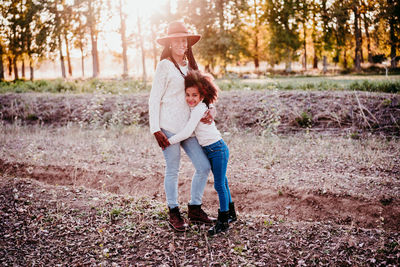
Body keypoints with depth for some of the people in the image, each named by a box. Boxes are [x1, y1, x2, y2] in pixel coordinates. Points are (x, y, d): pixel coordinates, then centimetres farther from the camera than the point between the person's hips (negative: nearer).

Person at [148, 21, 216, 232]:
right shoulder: (165, 65, -4)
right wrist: (155, 129, -13)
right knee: (172, 170, 3)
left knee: (204, 166, 5)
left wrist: (210, 110, -5)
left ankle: (195, 209, 22)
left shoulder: (190, 65, 15)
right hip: (169, 127, -6)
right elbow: (154, 99, -6)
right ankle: (173, 214, 20)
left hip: (187, 126, 7)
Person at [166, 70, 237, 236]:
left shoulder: (199, 109, -18)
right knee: (221, 183, 18)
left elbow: (187, 133, -23)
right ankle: (231, 214, 32)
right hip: (210, 150, 10)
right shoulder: (195, 108, 10)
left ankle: (223, 222, 4)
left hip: (217, 149, -10)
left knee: (220, 185, -4)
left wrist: (168, 141, -14)